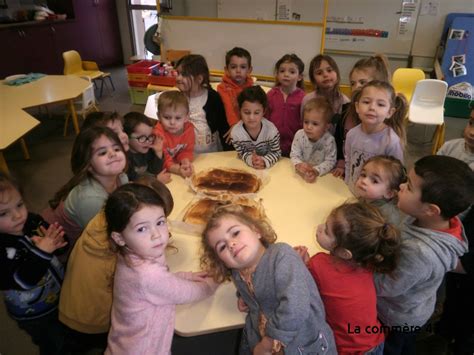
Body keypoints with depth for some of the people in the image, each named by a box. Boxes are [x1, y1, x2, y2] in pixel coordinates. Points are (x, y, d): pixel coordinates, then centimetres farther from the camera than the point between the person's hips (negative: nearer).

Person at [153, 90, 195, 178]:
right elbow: (163, 160, -25)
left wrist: (185, 161, -24)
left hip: (179, 165, 4)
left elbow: (187, 151, -2)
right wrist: (178, 170, -42)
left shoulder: (189, 128, -10)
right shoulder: (159, 132, -23)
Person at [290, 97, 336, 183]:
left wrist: (316, 171, -28)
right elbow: (294, 155, -7)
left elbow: (330, 161, -13)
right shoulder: (299, 135, -10)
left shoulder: (329, 140, -16)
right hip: (302, 173, 2)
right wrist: (298, 165, -28)